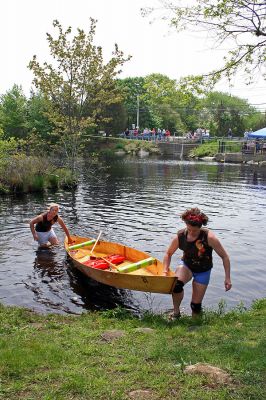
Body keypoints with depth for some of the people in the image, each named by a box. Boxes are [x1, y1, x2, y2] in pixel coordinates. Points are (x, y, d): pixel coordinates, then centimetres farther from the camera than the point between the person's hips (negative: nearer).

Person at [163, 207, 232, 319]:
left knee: (196, 304, 1)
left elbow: (224, 257, -19)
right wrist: (165, 269, -11)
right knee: (177, 284, -32)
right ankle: (176, 312, -5)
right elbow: (168, 253, 0)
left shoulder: (209, 237, -28)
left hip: (202, 271, -1)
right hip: (186, 265, 1)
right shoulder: (180, 236, -19)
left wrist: (227, 278, -20)